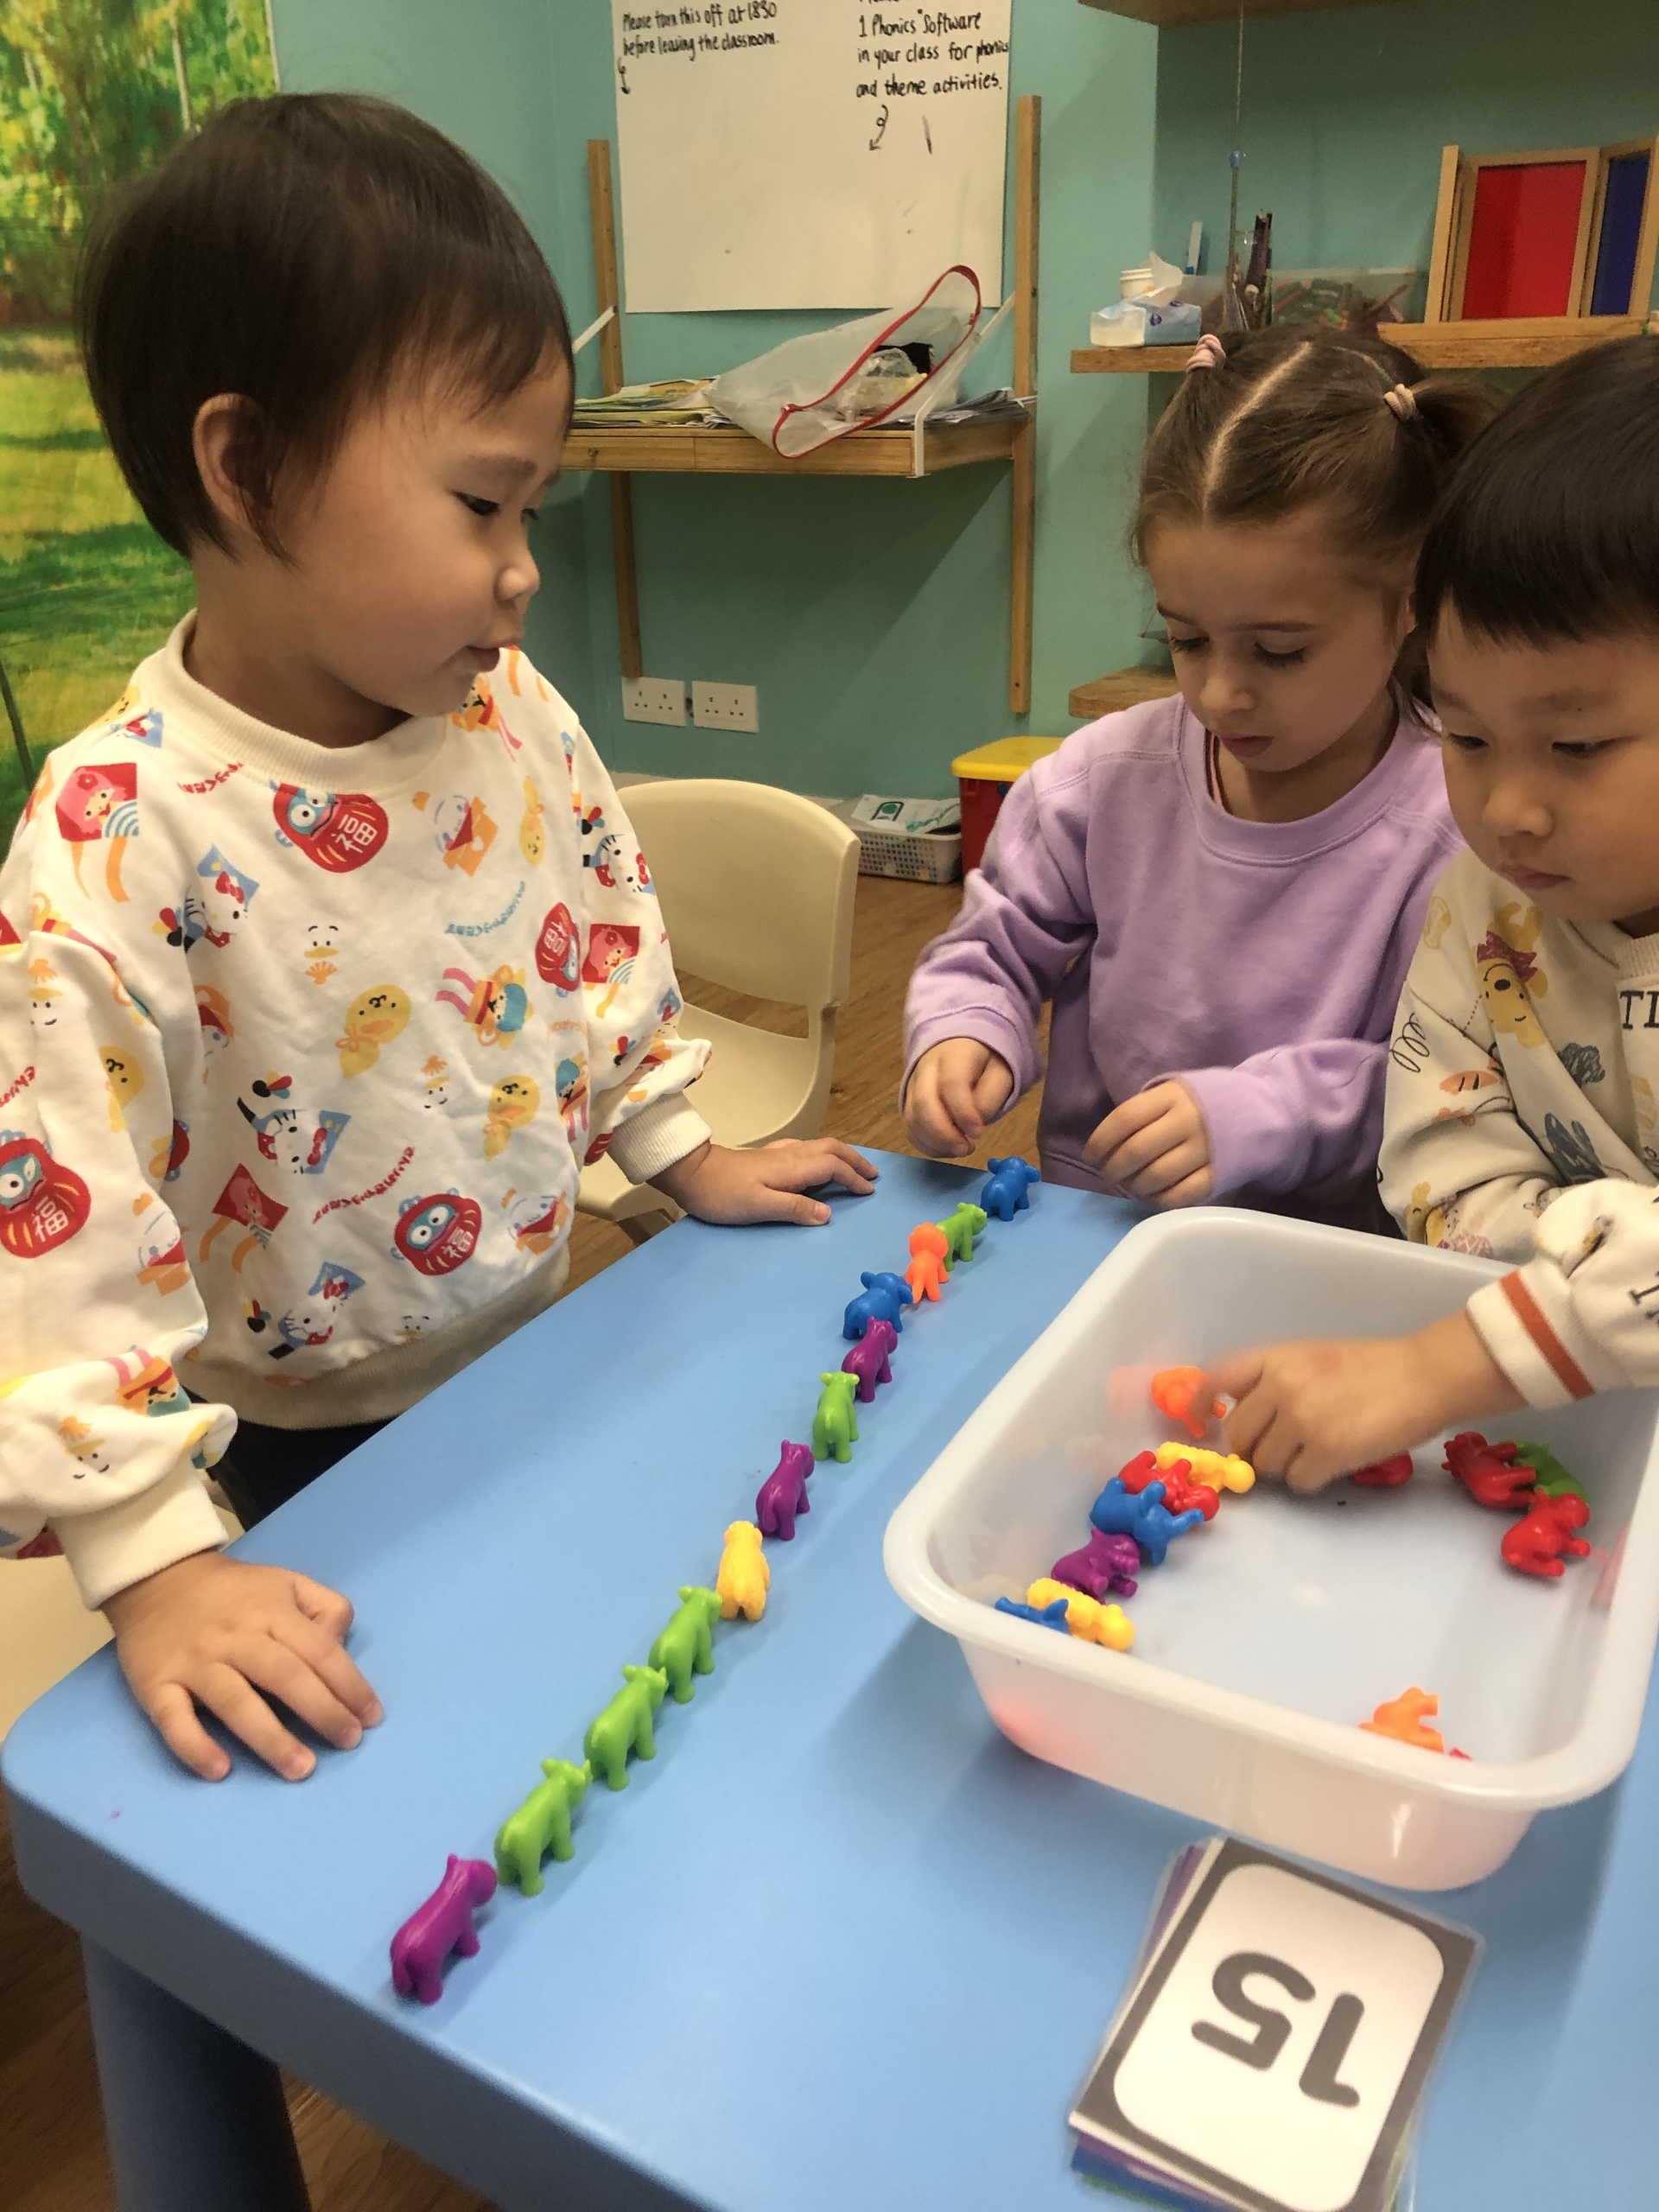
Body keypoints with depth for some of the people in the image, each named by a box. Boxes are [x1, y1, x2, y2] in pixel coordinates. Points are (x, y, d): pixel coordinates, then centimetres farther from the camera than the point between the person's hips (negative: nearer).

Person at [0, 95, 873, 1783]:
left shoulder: (512, 716, -10)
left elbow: (605, 923, 6)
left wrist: (678, 1151, 10)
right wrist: (155, 1564, -27)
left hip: (541, 1344, 5)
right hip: (320, 1447, -5)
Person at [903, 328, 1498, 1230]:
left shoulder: (1458, 829, -13)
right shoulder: (1107, 776, -1)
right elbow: (992, 950, 9)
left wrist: (1263, 1113, -24)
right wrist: (962, 1033, -12)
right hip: (1082, 1230, 2)